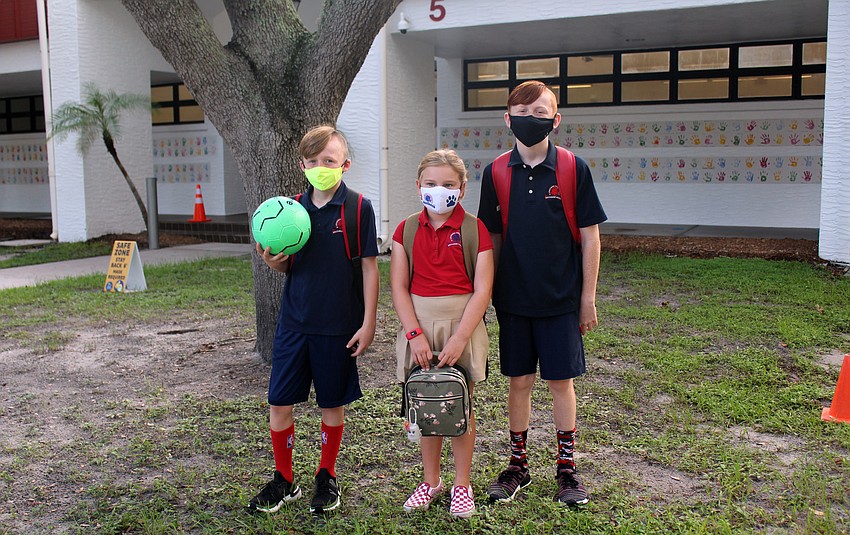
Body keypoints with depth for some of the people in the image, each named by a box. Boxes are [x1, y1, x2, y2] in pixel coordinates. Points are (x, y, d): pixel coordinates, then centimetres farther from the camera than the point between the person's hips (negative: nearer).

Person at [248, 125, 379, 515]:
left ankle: (327, 477, 29)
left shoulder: (359, 208, -7)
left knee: (333, 404, 10)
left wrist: (368, 322, -8)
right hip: (294, 322, 4)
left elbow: (369, 267, -5)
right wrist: (273, 260, -11)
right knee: (279, 402, 5)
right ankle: (284, 480, 24)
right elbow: (288, 267, 12)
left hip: (338, 326, -3)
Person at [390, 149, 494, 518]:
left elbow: (482, 291, -9)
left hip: (463, 323, -2)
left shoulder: (475, 229, -4)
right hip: (418, 324, 2)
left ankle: (461, 485, 22)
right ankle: (431, 480, 27)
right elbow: (398, 287, -1)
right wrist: (415, 333, -11)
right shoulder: (406, 231, 3)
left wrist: (458, 339, -16)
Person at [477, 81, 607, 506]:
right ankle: (518, 465, 26)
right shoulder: (496, 173, 0)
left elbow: (589, 237, -2)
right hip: (513, 299, 2)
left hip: (561, 299, -1)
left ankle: (567, 467, 23)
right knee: (519, 382, 10)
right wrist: (486, 295, 6)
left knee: (561, 381, 7)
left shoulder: (573, 169, -6)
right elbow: (492, 238, 6)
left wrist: (588, 298, -2)